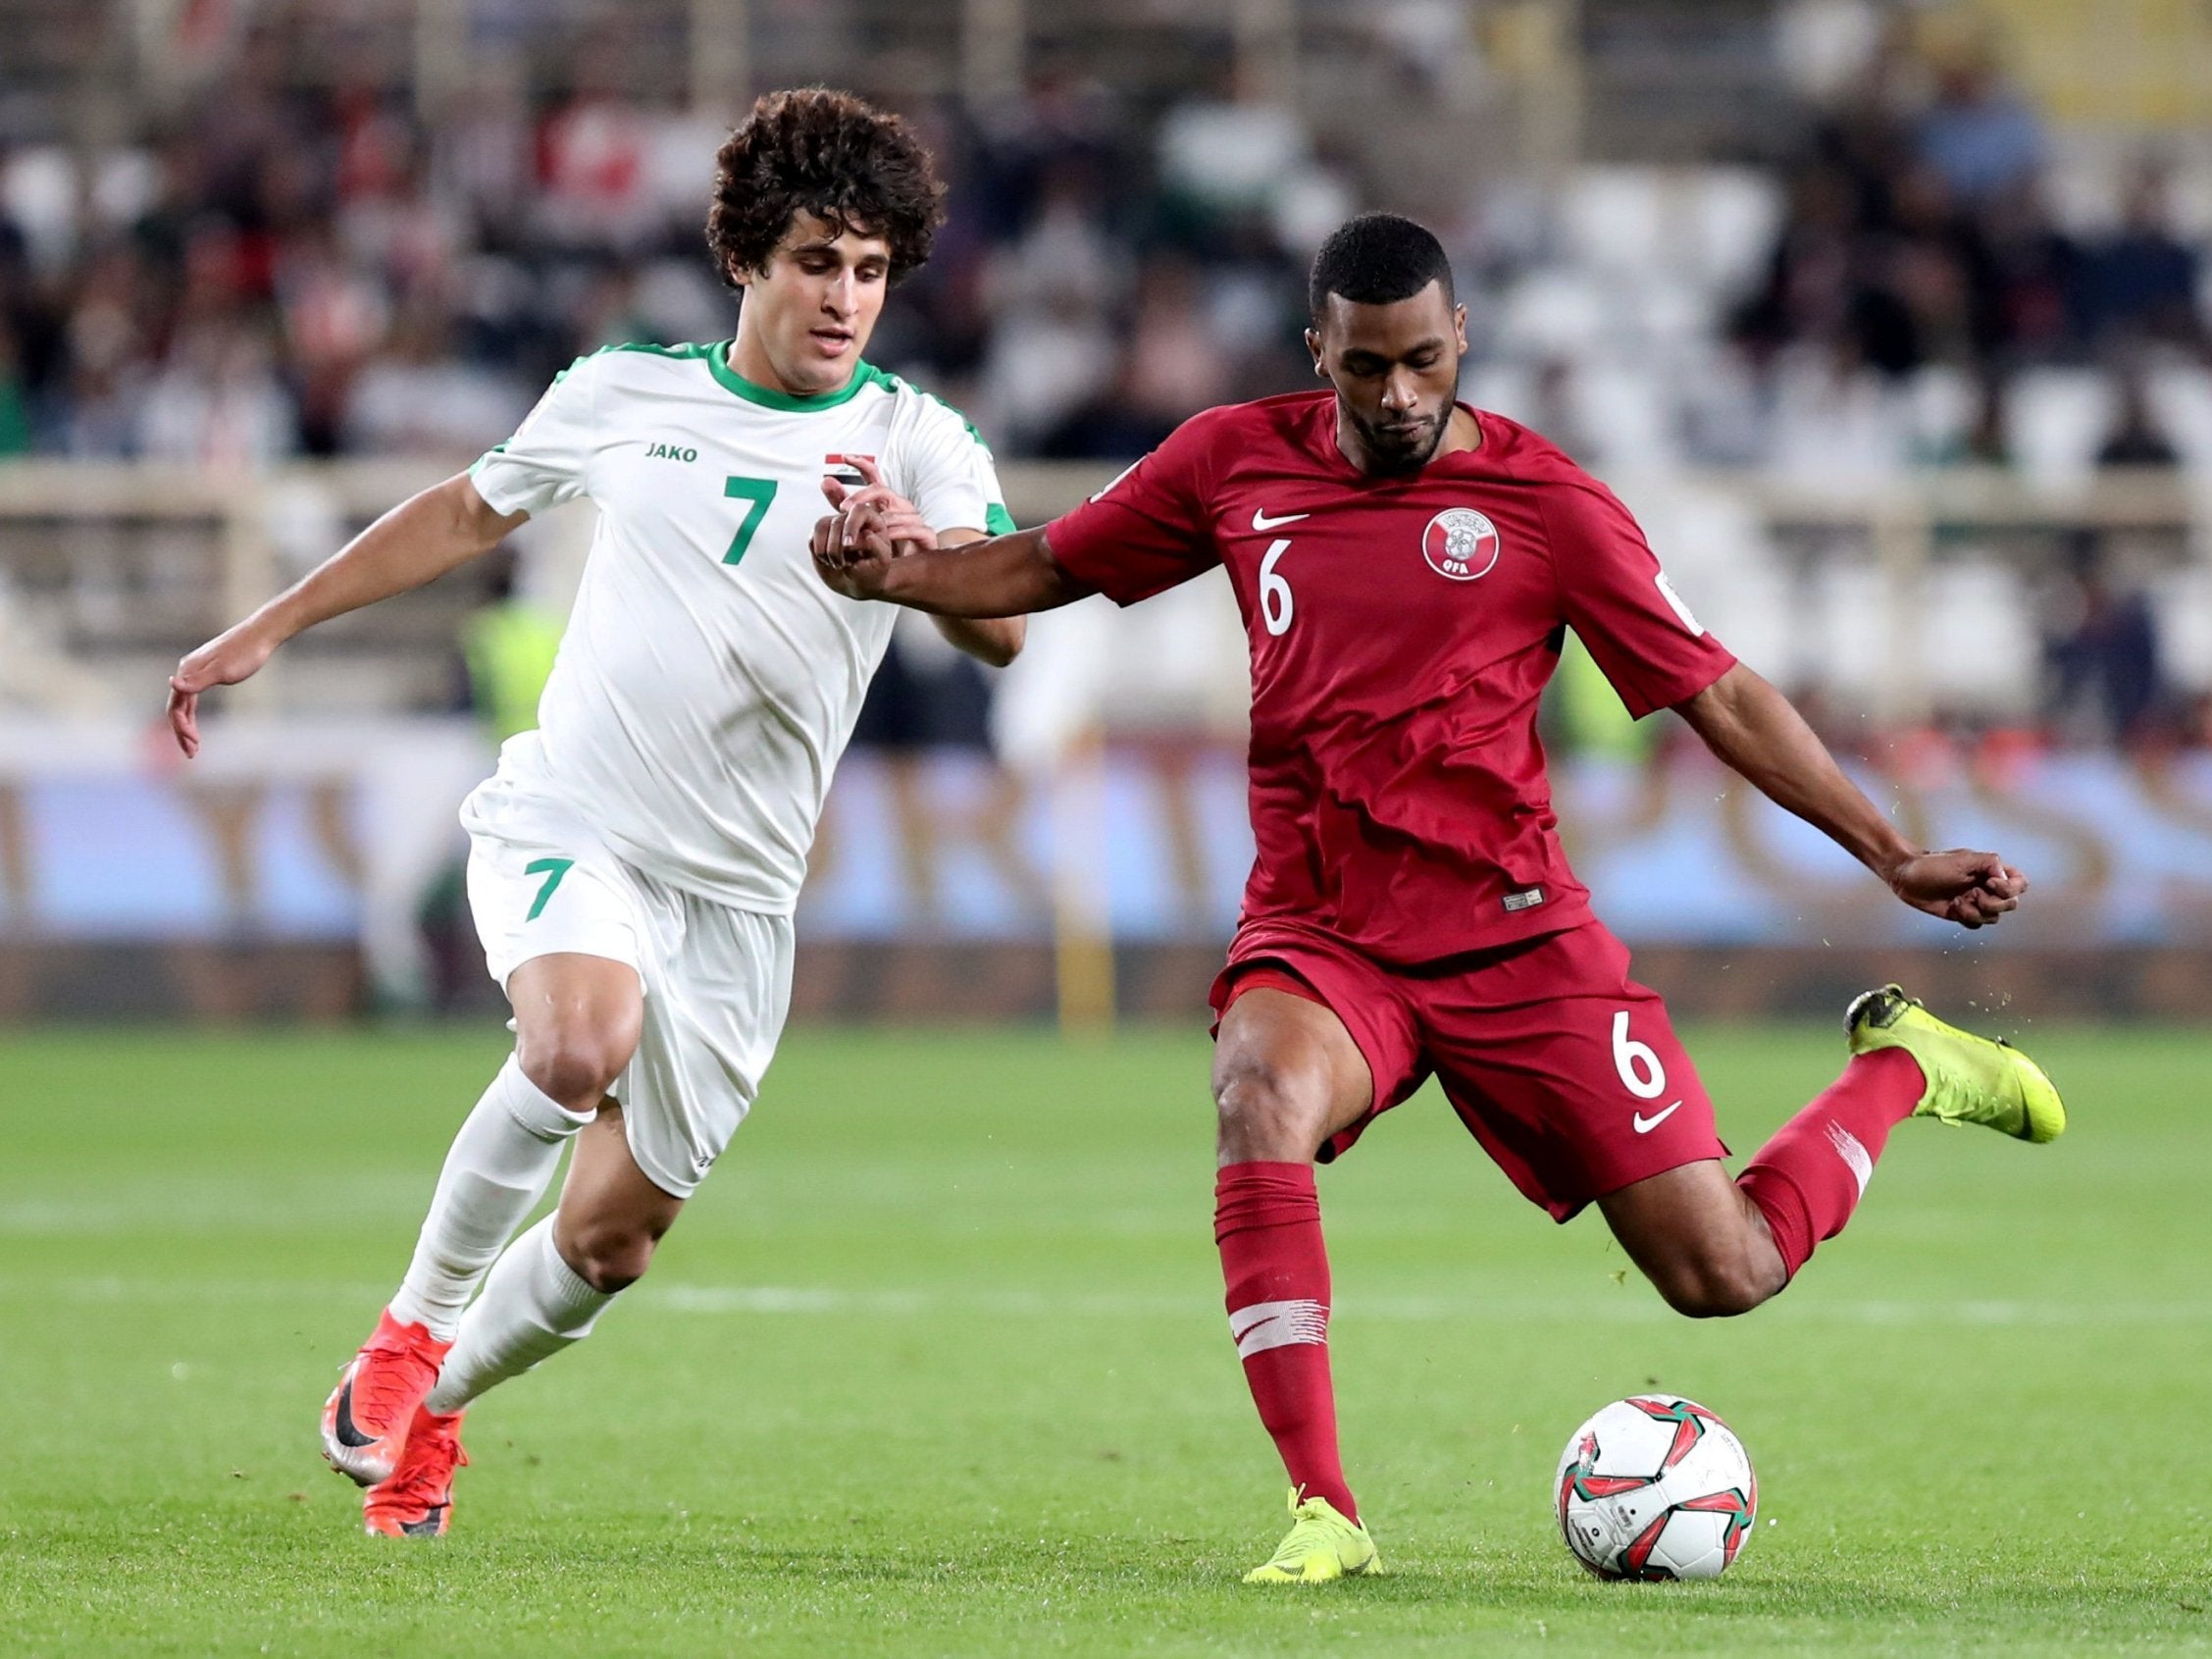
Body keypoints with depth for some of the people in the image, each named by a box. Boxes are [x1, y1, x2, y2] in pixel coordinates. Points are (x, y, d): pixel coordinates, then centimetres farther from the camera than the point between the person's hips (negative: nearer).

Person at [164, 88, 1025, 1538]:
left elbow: (1001, 631, -17)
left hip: (737, 888, 1)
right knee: (581, 1042, -34)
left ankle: (429, 1409, 32)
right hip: (569, 822, -1)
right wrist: (271, 627, 20)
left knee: (613, 1238, 3)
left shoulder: (916, 443, -2)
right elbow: (470, 512, 20)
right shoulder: (622, 395, 4)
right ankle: (413, 1328, -14)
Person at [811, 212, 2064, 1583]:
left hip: (1514, 938, -2)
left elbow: (1719, 696, 1)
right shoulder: (1237, 462, 4)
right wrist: (902, 572, -3)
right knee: (1261, 1100, -35)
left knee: (1727, 1272, -4)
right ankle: (1325, 1513, -34)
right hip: (1318, 938, 2)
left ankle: (1903, 1069, 28)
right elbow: (1046, 568, 17)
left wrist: (1894, 857, -3)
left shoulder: (1547, 505, -5)